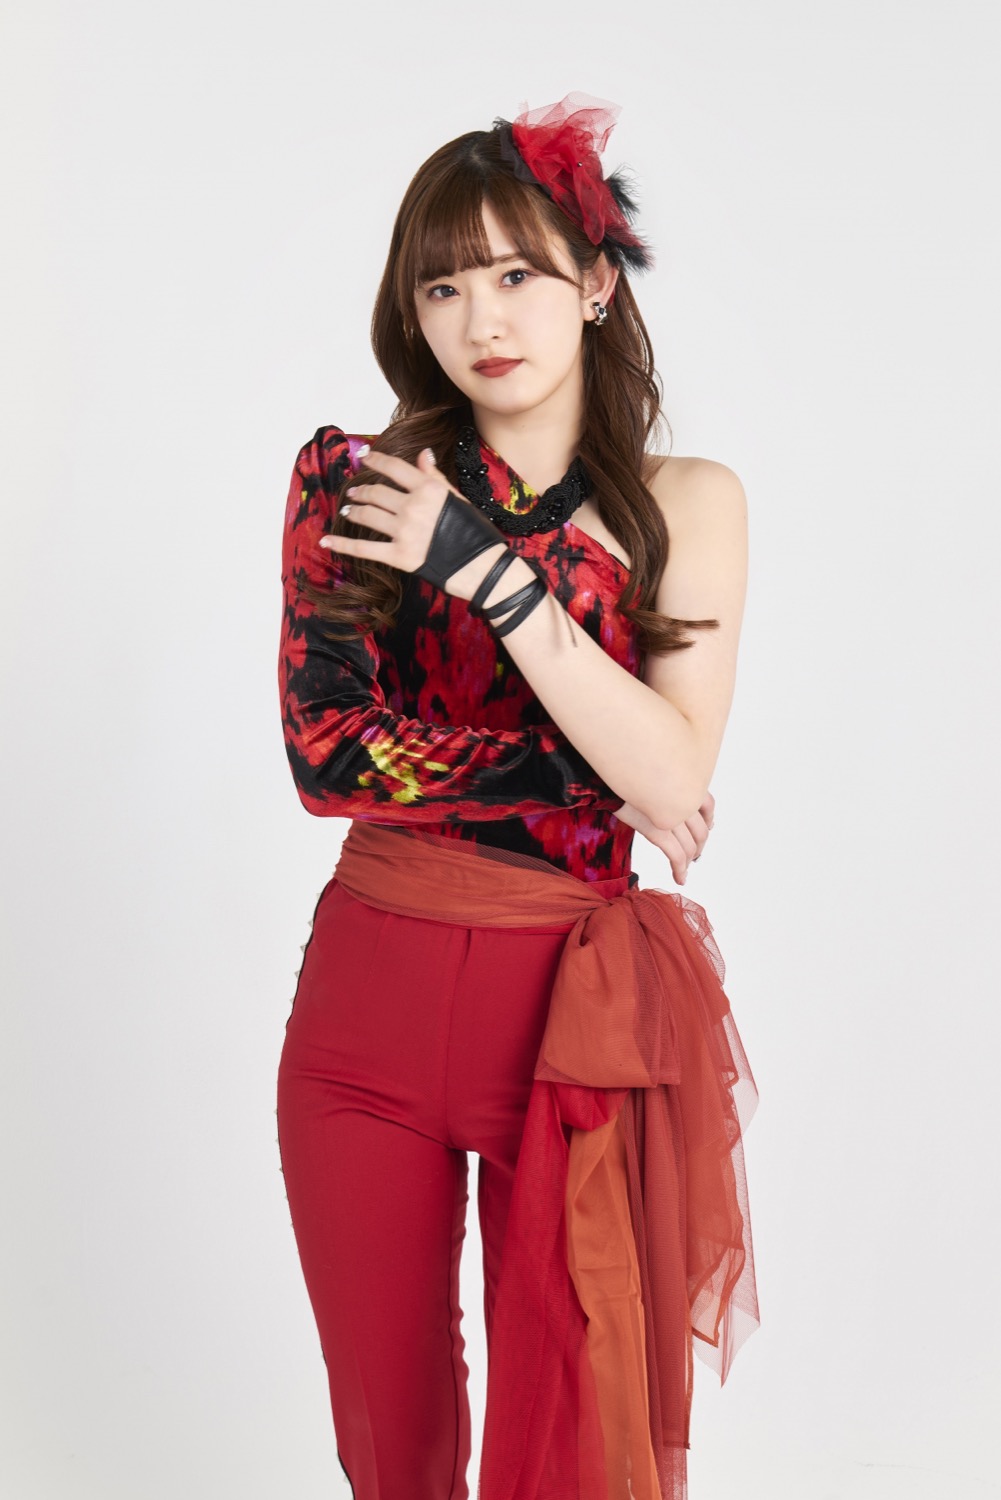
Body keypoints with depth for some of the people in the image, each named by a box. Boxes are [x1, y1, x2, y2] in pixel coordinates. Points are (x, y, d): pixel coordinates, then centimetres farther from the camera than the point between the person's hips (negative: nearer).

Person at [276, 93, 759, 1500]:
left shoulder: (687, 503, 1)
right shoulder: (352, 483, 0)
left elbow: (673, 778, -12)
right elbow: (326, 749, -12)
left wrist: (488, 571, -18)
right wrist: (588, 779, -11)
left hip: (578, 1013, 0)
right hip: (370, 1003, 1)